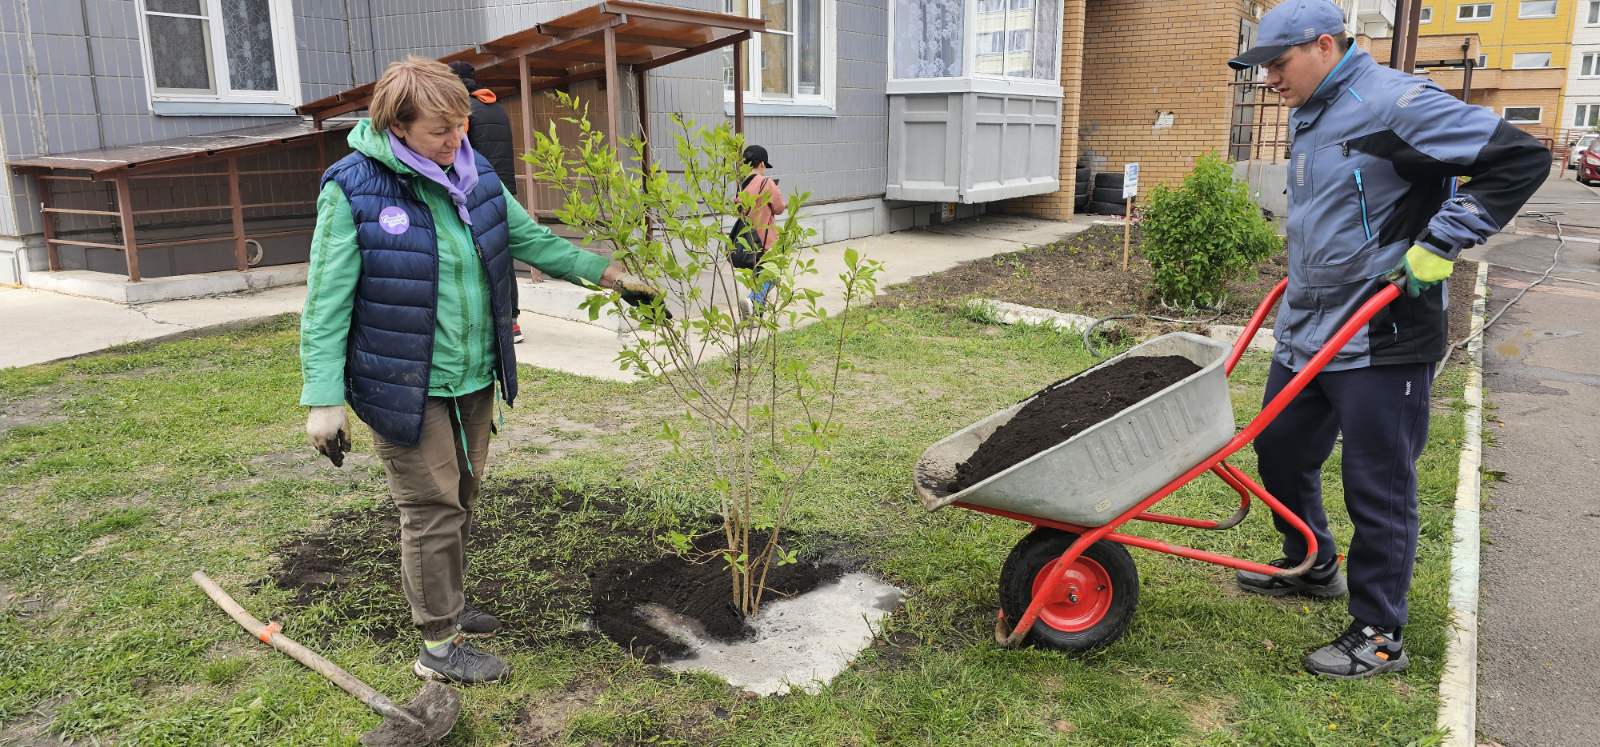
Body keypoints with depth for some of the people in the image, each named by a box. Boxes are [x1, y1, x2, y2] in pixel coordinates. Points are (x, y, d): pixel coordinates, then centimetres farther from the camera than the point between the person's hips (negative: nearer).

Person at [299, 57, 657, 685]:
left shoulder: (475, 175, 2)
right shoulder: (353, 189, -15)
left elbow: (532, 240, 11)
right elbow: (327, 302, -14)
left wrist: (612, 275, 6)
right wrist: (323, 399, -16)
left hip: (474, 379, 6)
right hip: (404, 387, -6)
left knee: (461, 499, 19)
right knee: (433, 509, 1)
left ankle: (446, 602, 39)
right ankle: (439, 646, 17)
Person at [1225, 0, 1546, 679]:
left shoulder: (1395, 102, -16)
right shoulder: (1307, 119, 12)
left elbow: (1520, 159, -18)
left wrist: (1439, 246, -19)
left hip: (1380, 342, -9)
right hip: (1305, 331, 9)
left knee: (1378, 487, 0)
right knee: (1279, 451, 18)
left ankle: (1379, 637, 15)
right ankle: (1314, 567, 41)